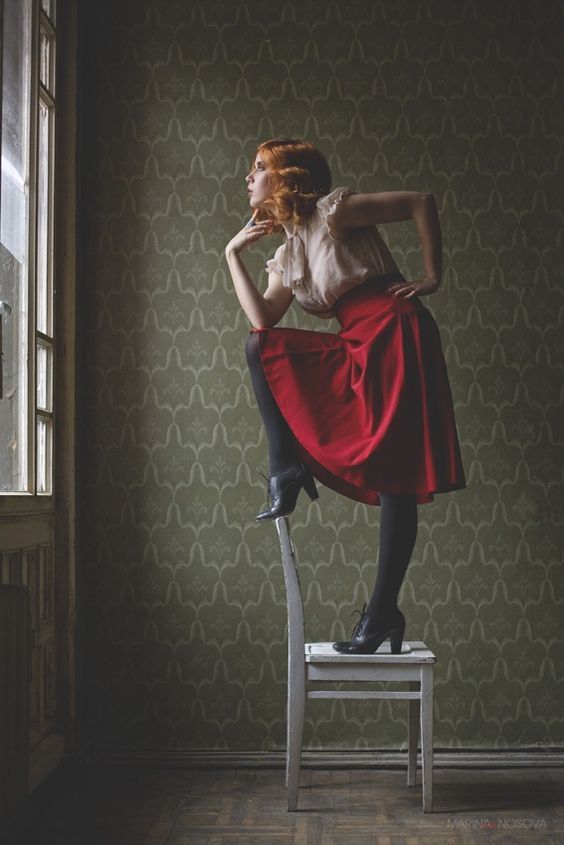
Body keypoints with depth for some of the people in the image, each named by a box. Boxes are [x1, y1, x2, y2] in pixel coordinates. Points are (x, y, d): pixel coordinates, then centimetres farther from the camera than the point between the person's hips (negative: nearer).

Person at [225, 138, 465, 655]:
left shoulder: (332, 210, -3)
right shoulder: (287, 254, 18)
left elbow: (421, 202, -5)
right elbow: (263, 319, 4)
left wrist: (432, 277, -6)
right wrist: (234, 255, 9)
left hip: (395, 333, -7)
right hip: (356, 353, 8)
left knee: (395, 478, -6)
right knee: (260, 347, -1)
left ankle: (383, 612, -3)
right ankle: (287, 472, -3)